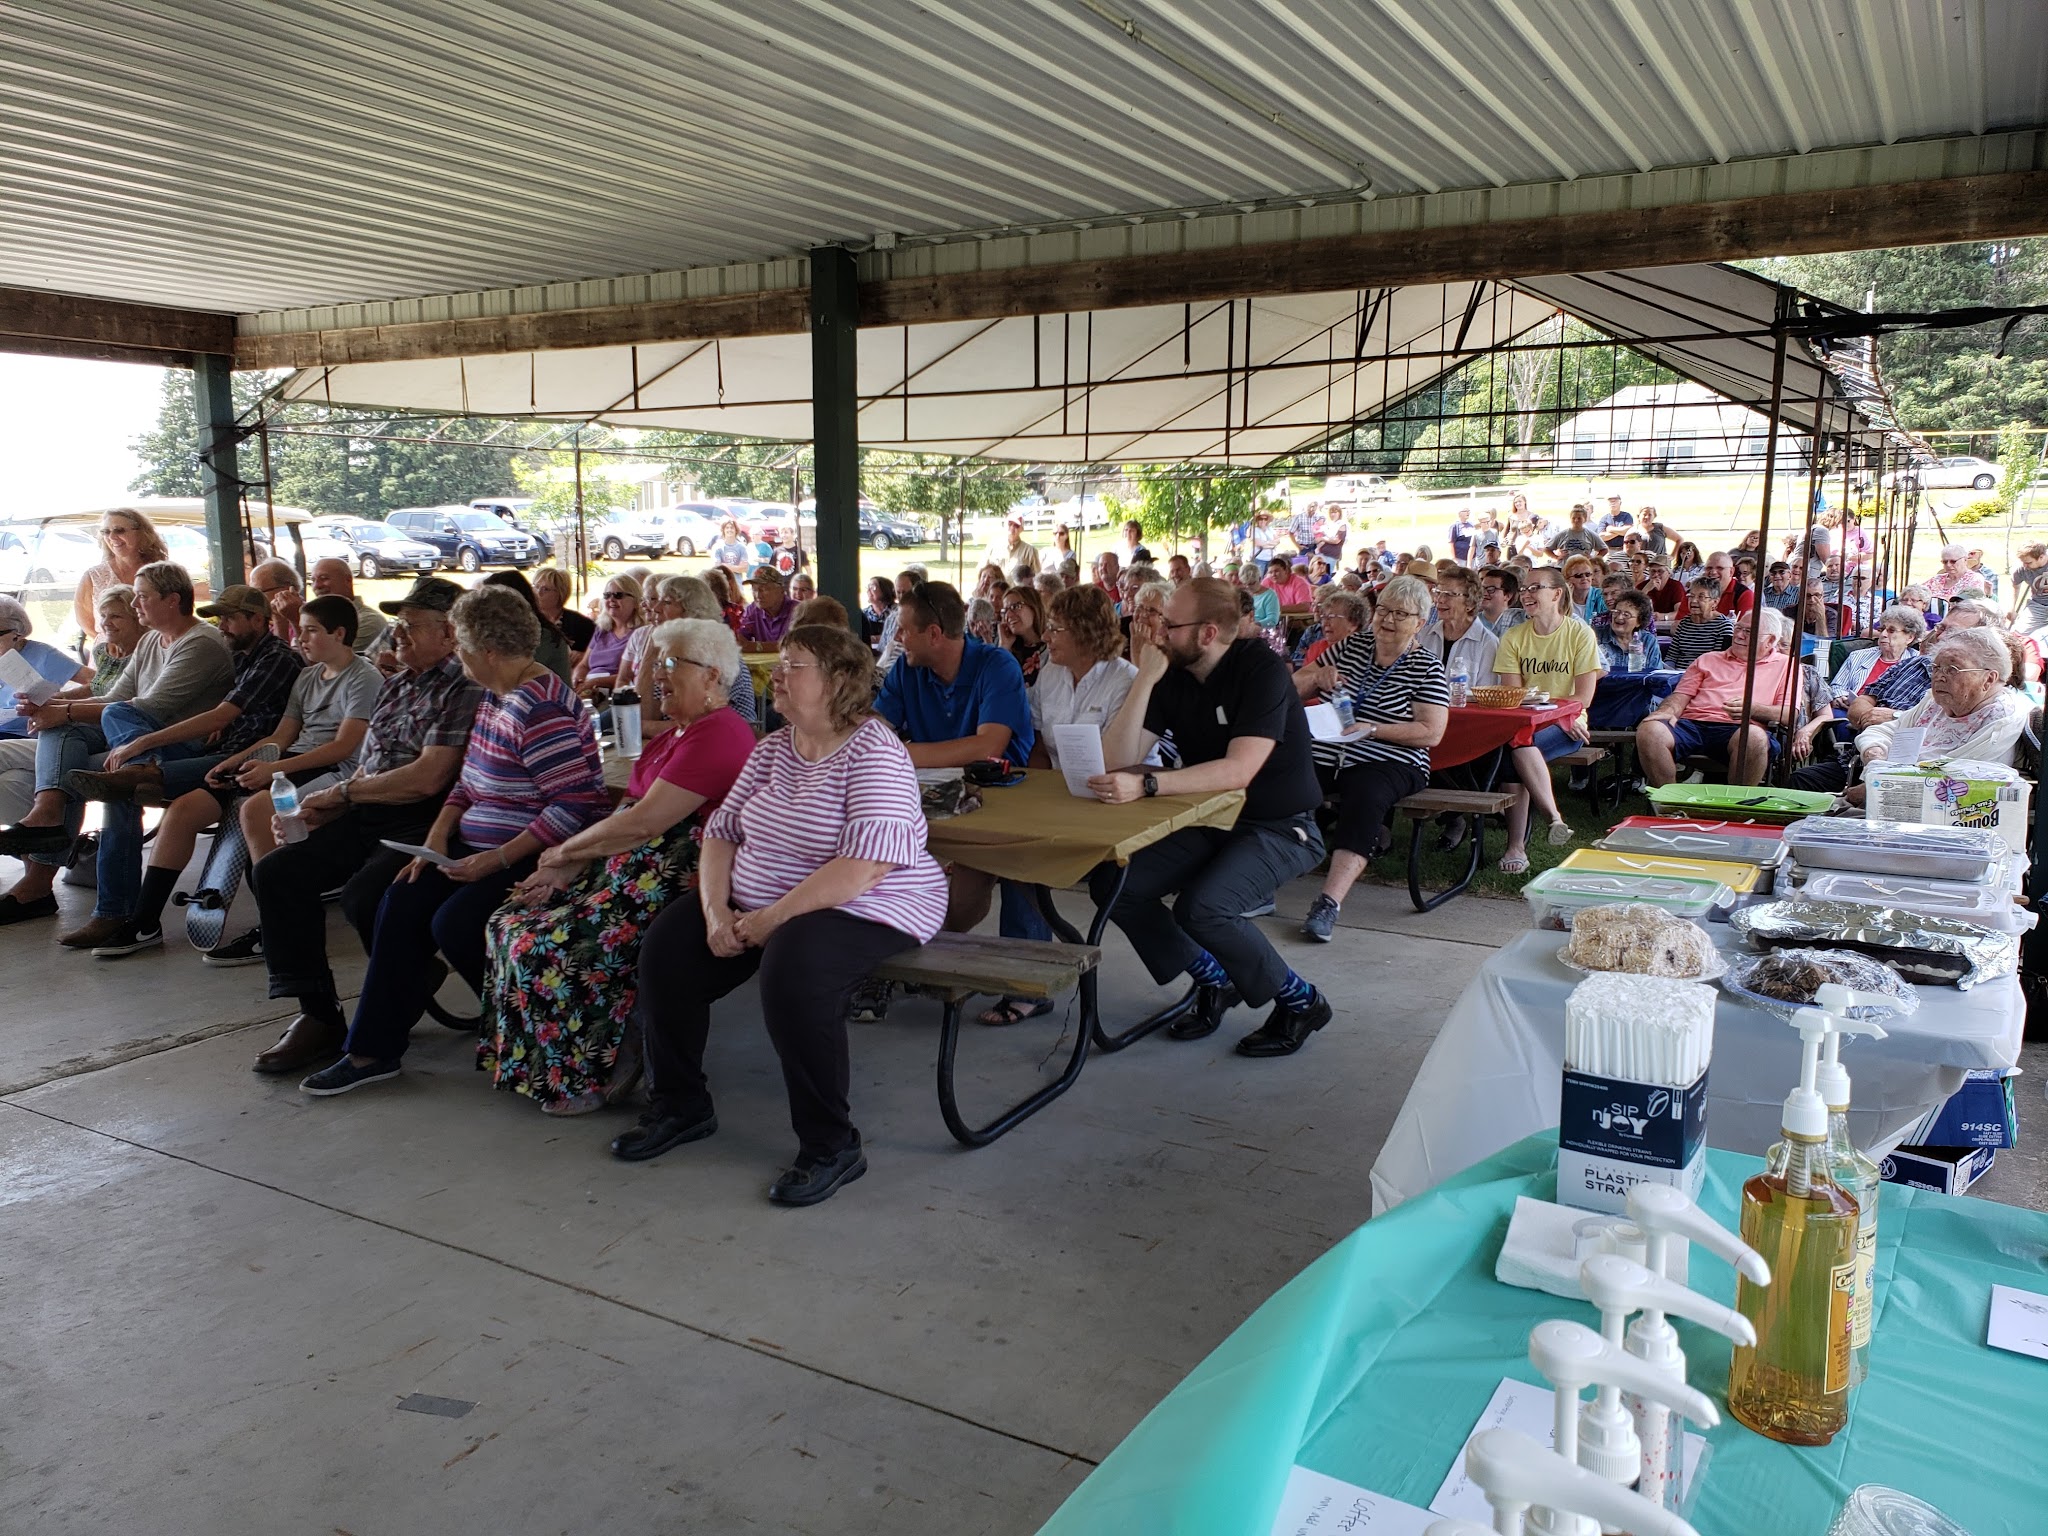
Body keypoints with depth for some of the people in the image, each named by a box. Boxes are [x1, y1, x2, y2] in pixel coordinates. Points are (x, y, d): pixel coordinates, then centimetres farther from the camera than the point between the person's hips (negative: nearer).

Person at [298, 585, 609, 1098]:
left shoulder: (540, 709, -22)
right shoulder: (494, 695, 11)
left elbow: (573, 807, -27)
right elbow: (469, 780, 18)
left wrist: (497, 859, -25)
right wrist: (436, 840, 4)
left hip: (538, 856, -10)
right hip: (481, 845, 10)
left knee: (454, 922, -23)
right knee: (401, 903, -4)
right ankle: (373, 1049, 5)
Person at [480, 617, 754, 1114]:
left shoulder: (717, 735, -16)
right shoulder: (681, 731, 20)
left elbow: (642, 822, -20)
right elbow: (630, 810, 16)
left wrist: (565, 852, -5)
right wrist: (569, 867, 3)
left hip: (675, 882, -11)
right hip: (632, 866, 11)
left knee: (546, 949, -20)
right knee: (511, 922, 1)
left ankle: (590, 1075, 0)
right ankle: (536, 1064, 12)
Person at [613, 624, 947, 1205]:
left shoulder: (874, 753, -16)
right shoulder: (774, 749, 10)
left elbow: (862, 869, -26)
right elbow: (722, 834, 9)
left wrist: (771, 920, -23)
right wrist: (716, 911, -9)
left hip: (867, 912, -8)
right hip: (758, 906, 8)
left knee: (790, 970, -35)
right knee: (667, 944, -7)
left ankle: (832, 1147, -17)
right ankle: (679, 1106, 13)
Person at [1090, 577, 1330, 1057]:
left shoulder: (1261, 670, -19)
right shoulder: (1171, 676, -2)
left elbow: (1240, 769, -32)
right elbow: (1119, 761, -11)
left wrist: (1146, 785, -42)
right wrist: (1146, 678, -19)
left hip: (1279, 826, -7)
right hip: (1208, 822, 7)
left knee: (1201, 907, -30)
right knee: (1112, 885, -10)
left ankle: (1299, 1000, -4)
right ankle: (1214, 980, 9)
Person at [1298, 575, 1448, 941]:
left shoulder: (1426, 667, 4)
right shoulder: (1352, 645, 15)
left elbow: (1431, 733, -7)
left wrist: (1373, 729, -18)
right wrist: (1318, 678, 0)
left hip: (1387, 763, -3)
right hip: (1323, 756, 4)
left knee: (1365, 796, -37)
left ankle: (1329, 903, -41)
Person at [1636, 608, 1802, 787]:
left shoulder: (1786, 665, 22)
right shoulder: (1709, 659, 30)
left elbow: (1791, 714, 9)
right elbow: (1682, 695, 21)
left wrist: (1752, 709, -12)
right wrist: (1667, 711, -4)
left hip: (1738, 729, -2)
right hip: (1692, 724, 2)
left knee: (1754, 737, -40)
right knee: (1649, 730, -31)